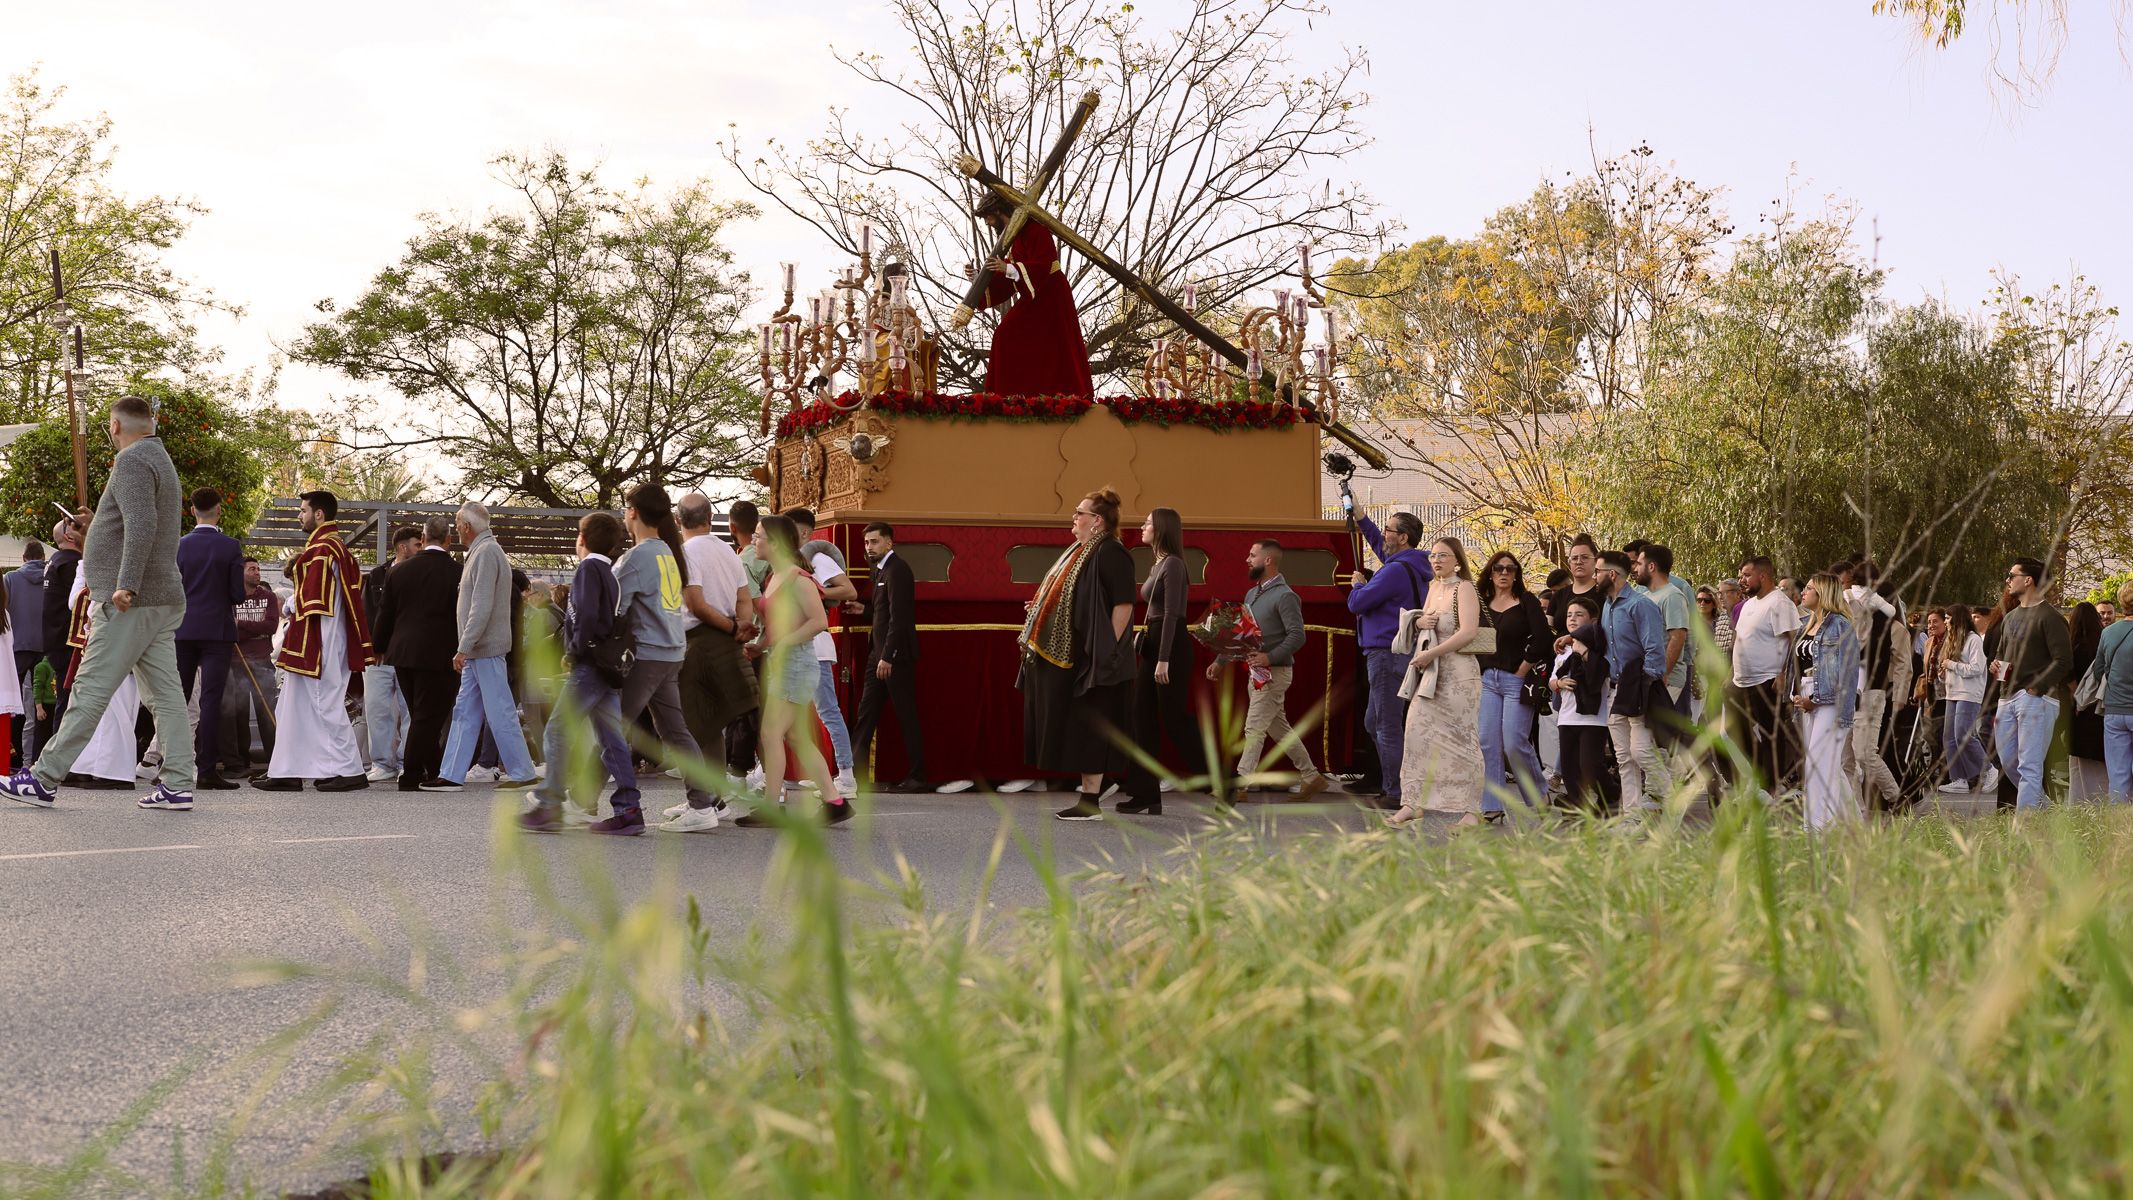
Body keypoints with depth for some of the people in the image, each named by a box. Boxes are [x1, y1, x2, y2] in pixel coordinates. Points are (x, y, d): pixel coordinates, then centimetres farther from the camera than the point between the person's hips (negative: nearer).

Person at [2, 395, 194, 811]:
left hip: (130, 603, -10)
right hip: (165, 601, 10)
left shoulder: (132, 461, -9)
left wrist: (127, 585, -27)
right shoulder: (161, 459, 22)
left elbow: (142, 524, -24)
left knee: (90, 690, -6)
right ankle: (178, 784, -1)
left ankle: (45, 779, -3)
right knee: (166, 693, 3)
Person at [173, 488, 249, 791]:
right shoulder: (231, 547, -6)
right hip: (218, 630, -2)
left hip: (183, 630, 2)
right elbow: (238, 595, -6)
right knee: (211, 700, -4)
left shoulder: (178, 546, 0)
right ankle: (206, 770, -9)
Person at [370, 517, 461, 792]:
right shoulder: (457, 572, -8)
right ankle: (411, 777, 0)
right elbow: (463, 616, -6)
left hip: (401, 655, 5)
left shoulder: (399, 570, 5)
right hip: (439, 655, -5)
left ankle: (436, 773, 21)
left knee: (421, 716, 15)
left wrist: (379, 647, 23)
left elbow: (385, 614, 11)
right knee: (428, 716, 1)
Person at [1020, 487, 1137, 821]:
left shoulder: (1110, 553, -13)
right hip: (1066, 656, 10)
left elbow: (1124, 604, -18)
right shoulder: (1079, 552, 17)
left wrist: (1106, 651, -22)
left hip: (1090, 657, -10)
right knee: (1075, 730, 10)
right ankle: (1087, 797, 14)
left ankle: (1091, 803, -2)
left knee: (1088, 729, -6)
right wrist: (1041, 609, 13)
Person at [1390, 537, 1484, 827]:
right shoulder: (1434, 588, 16)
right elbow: (1423, 621, 28)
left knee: (1462, 739, -5)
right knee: (1417, 732, 0)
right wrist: (1419, 621, 2)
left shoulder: (1464, 589, -8)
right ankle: (1413, 803, 3)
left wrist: (1430, 654, -19)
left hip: (1458, 673, -8)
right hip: (1431, 673, 8)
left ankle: (1472, 810, -1)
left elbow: (1468, 631, -20)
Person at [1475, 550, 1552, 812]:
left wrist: (1522, 671, -7)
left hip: (1516, 680, -5)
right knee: (1488, 744, -2)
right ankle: (1492, 806, 1)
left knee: (1514, 744, -10)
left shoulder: (1527, 601, 0)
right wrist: (1480, 672, 4)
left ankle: (1540, 797, 10)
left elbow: (1542, 640, -9)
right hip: (1488, 679, 5)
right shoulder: (1482, 604, 12)